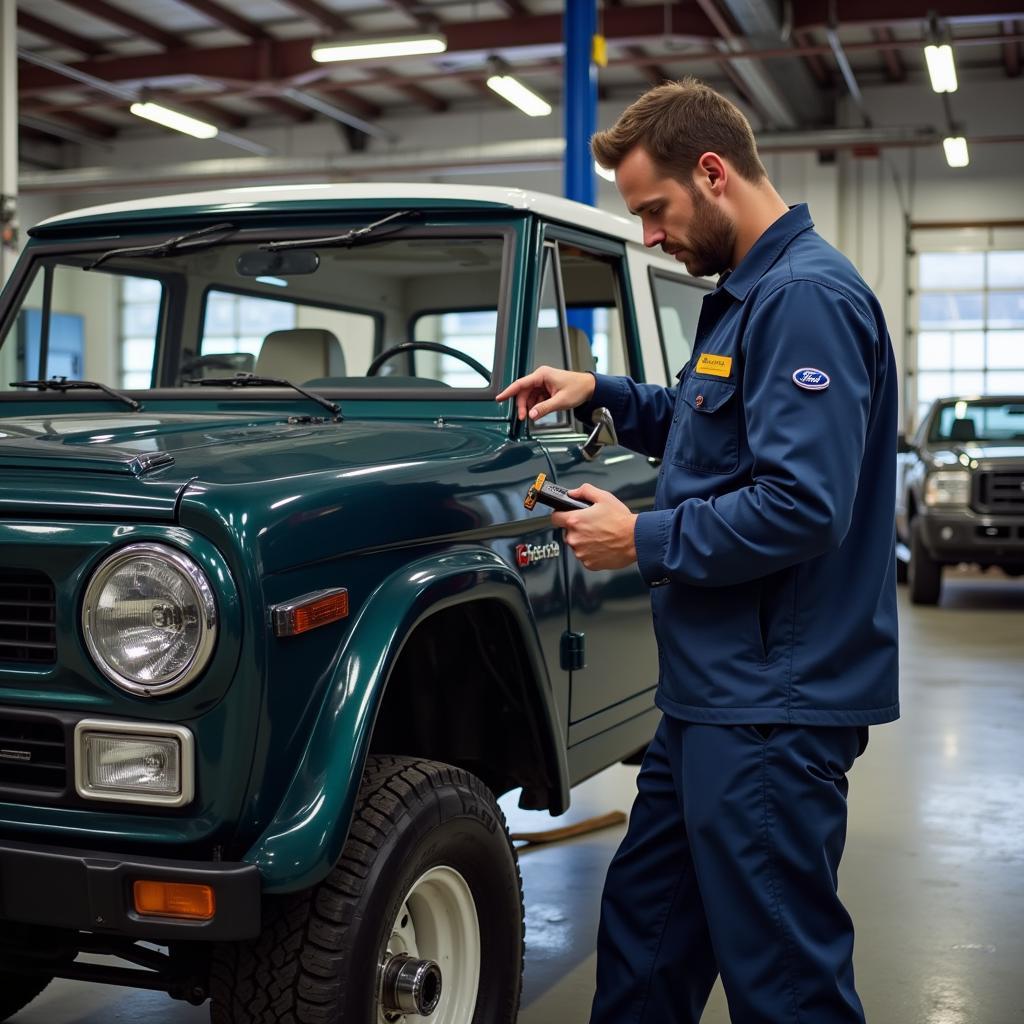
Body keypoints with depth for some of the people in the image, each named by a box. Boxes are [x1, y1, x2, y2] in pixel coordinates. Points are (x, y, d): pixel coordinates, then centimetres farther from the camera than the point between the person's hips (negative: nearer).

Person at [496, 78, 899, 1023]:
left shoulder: (806, 298, -17)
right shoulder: (746, 292, 15)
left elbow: (804, 505, -26)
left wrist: (644, 541, -15)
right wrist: (599, 394, 14)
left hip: (773, 707, -10)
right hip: (714, 693, 10)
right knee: (644, 934, 19)